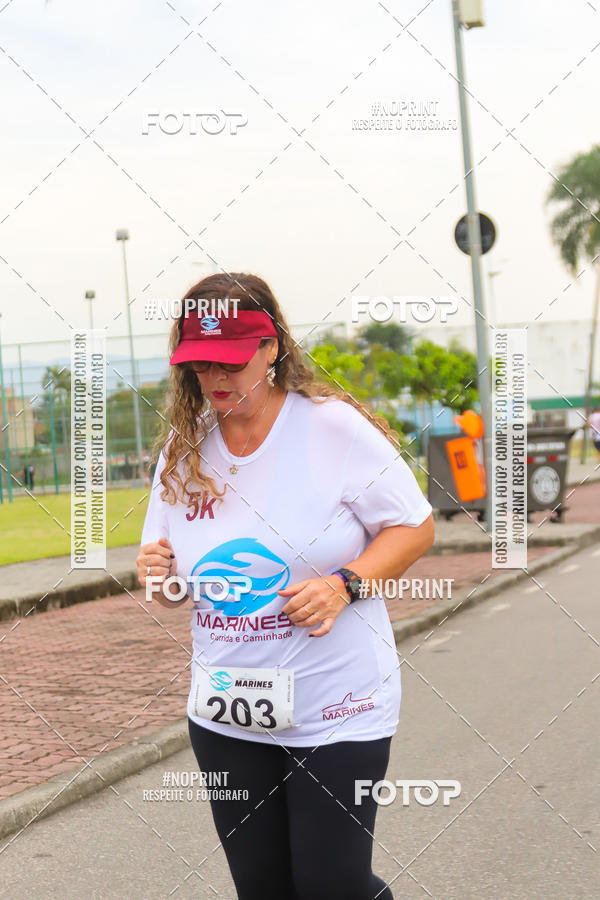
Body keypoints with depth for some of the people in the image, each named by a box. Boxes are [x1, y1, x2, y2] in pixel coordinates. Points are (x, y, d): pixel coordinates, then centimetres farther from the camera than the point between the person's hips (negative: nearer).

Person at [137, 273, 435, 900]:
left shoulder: (335, 427, -11)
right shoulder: (182, 450, 3)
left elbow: (415, 529, -5)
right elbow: (176, 586, 12)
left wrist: (344, 585, -21)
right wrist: (158, 575, -12)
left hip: (336, 712, -4)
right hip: (225, 716, 5)